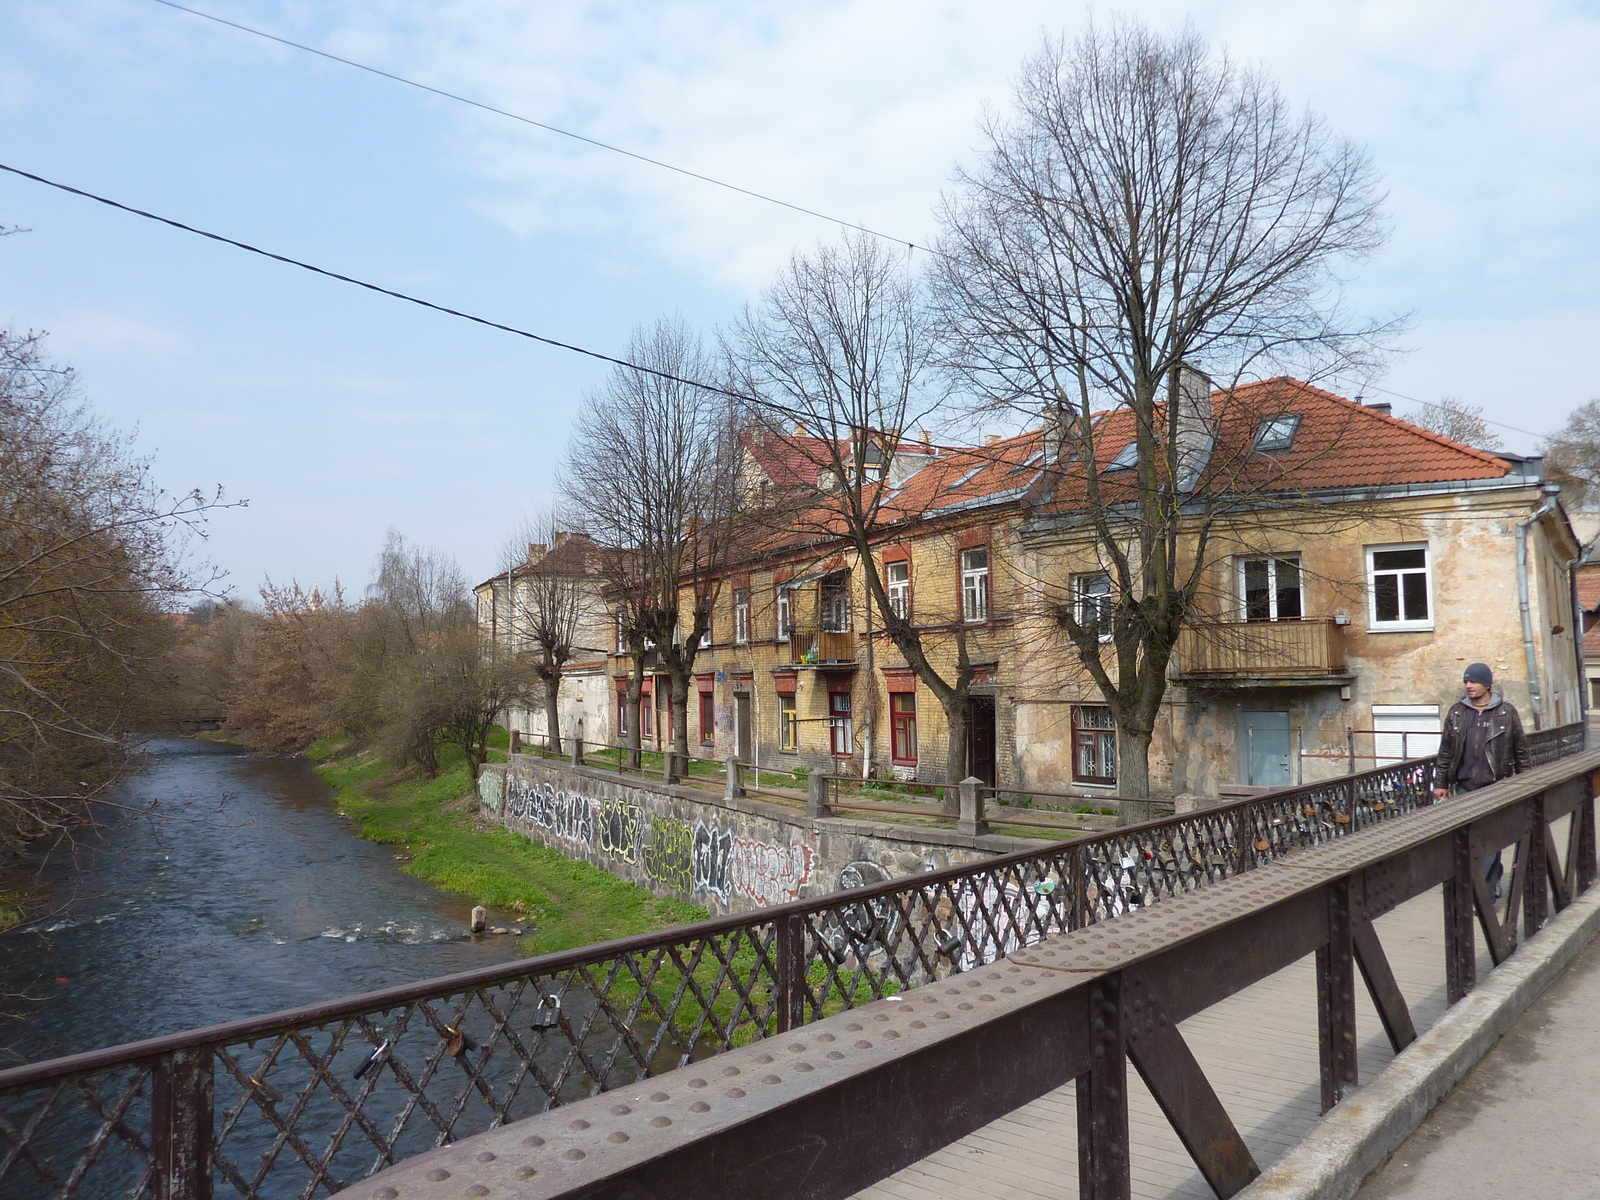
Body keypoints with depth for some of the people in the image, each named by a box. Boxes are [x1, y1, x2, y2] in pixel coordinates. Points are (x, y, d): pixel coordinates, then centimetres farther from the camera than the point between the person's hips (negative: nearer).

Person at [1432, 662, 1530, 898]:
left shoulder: (1507, 713, 1)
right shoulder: (1456, 713, 7)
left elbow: (1521, 752, 6)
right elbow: (1445, 752, 11)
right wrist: (1440, 783, 9)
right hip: (1465, 788, 3)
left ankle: (1484, 892, 0)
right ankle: (1492, 885, 22)